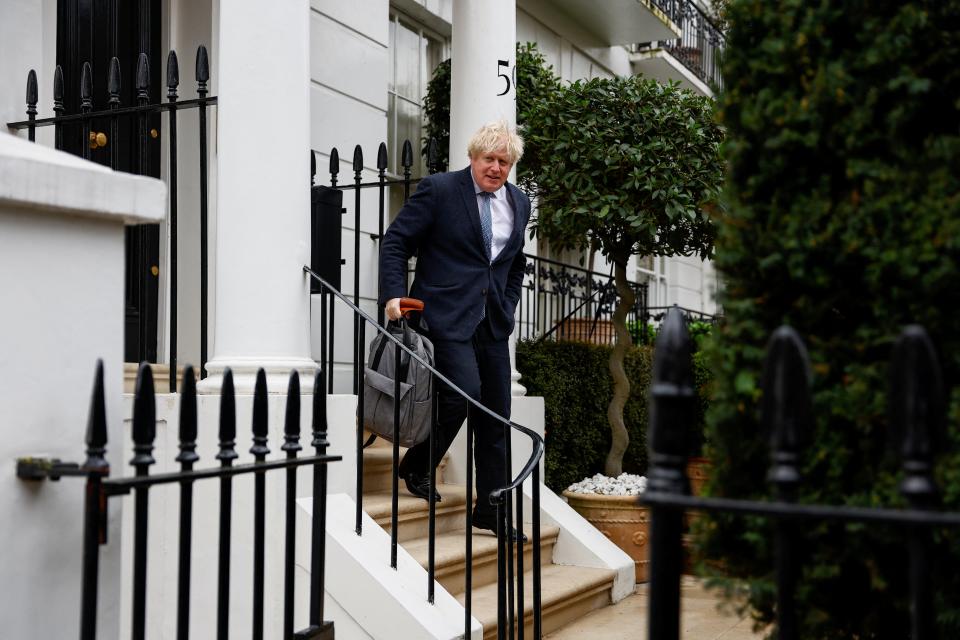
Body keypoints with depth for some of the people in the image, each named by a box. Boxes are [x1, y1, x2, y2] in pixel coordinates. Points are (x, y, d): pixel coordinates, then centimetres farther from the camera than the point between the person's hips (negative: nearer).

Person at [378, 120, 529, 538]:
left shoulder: (519, 204, 14)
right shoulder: (438, 189, -4)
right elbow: (396, 242, -4)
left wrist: (507, 308, 14)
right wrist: (395, 294, -14)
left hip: (493, 323, 6)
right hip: (446, 316, -6)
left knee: (496, 416, 5)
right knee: (465, 391, -21)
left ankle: (491, 512, 16)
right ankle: (416, 467, 6)